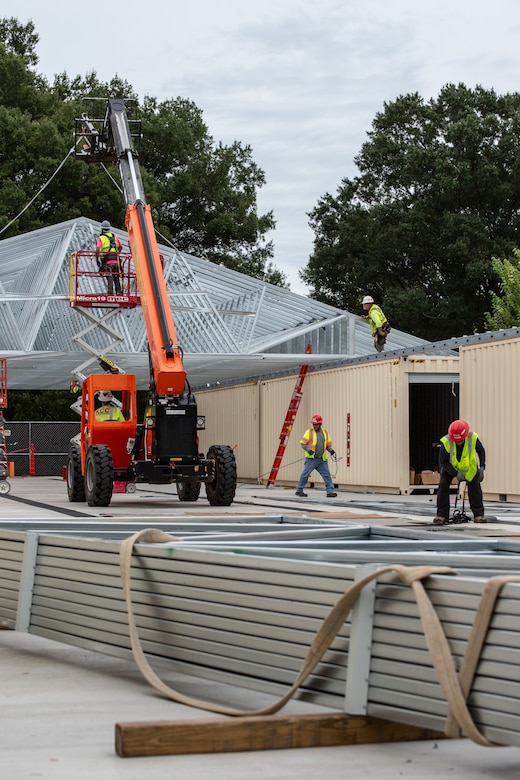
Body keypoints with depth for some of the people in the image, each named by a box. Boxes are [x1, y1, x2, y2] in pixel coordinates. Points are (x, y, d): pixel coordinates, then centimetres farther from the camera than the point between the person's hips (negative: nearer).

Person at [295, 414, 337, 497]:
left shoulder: (325, 433, 13)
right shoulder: (309, 432, 1)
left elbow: (328, 445, 20)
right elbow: (303, 443, -1)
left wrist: (331, 451, 0)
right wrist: (308, 450, -17)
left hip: (322, 459, 4)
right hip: (311, 459, -4)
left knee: (327, 475, -1)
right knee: (305, 474, -4)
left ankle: (330, 491, 0)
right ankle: (299, 490, 6)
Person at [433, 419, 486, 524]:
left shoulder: (473, 438, -28)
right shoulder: (446, 442, -34)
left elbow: (481, 451, -6)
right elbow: (443, 462, -23)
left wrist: (482, 467, -12)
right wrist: (456, 474, -29)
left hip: (469, 468, 1)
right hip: (450, 467, -1)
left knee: (475, 487, 0)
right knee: (443, 486, -15)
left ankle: (479, 515, 12)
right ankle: (442, 515, -9)